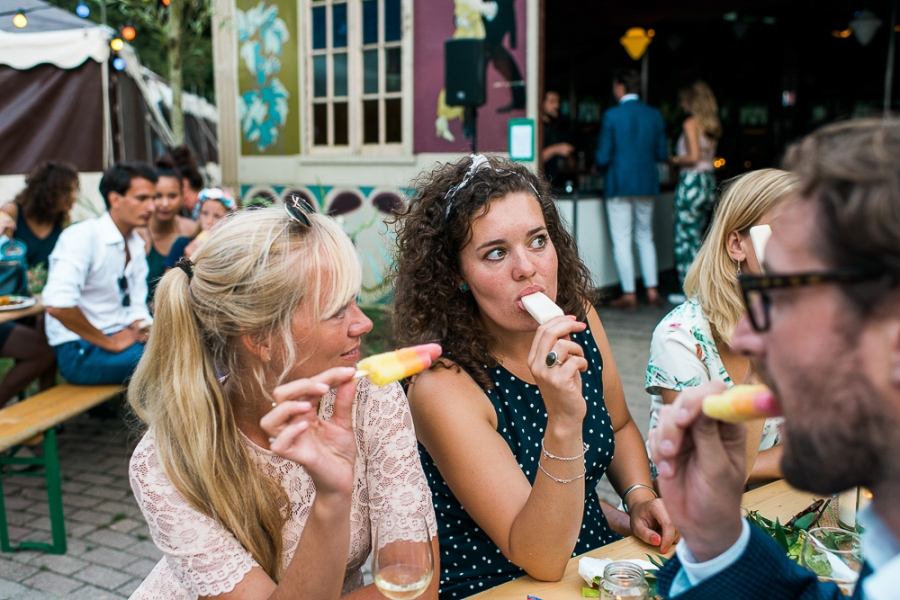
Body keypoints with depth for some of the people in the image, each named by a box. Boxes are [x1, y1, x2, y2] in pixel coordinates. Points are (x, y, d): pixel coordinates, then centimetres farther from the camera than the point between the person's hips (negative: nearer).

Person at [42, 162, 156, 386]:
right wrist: (109, 343, -19)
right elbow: (57, 305, -27)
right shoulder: (82, 237, -15)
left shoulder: (136, 245, 10)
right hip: (80, 351, -7)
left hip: (122, 338, 8)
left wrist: (141, 327, -11)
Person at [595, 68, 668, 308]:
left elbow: (603, 157, -9)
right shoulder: (654, 115, 3)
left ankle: (629, 294, 3)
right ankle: (652, 290, 13)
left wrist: (599, 165, 13)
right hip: (647, 183, 5)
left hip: (619, 185, -4)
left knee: (621, 241, 2)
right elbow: (662, 154, 6)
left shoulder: (612, 115, -10)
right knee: (646, 237, 15)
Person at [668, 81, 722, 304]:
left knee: (684, 238, -1)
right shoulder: (713, 125, 12)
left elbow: (694, 156, -18)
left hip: (692, 182, -8)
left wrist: (674, 160, -2)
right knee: (697, 237, 14)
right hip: (709, 182, 8)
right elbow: (710, 156, 13)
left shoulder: (691, 123, -10)